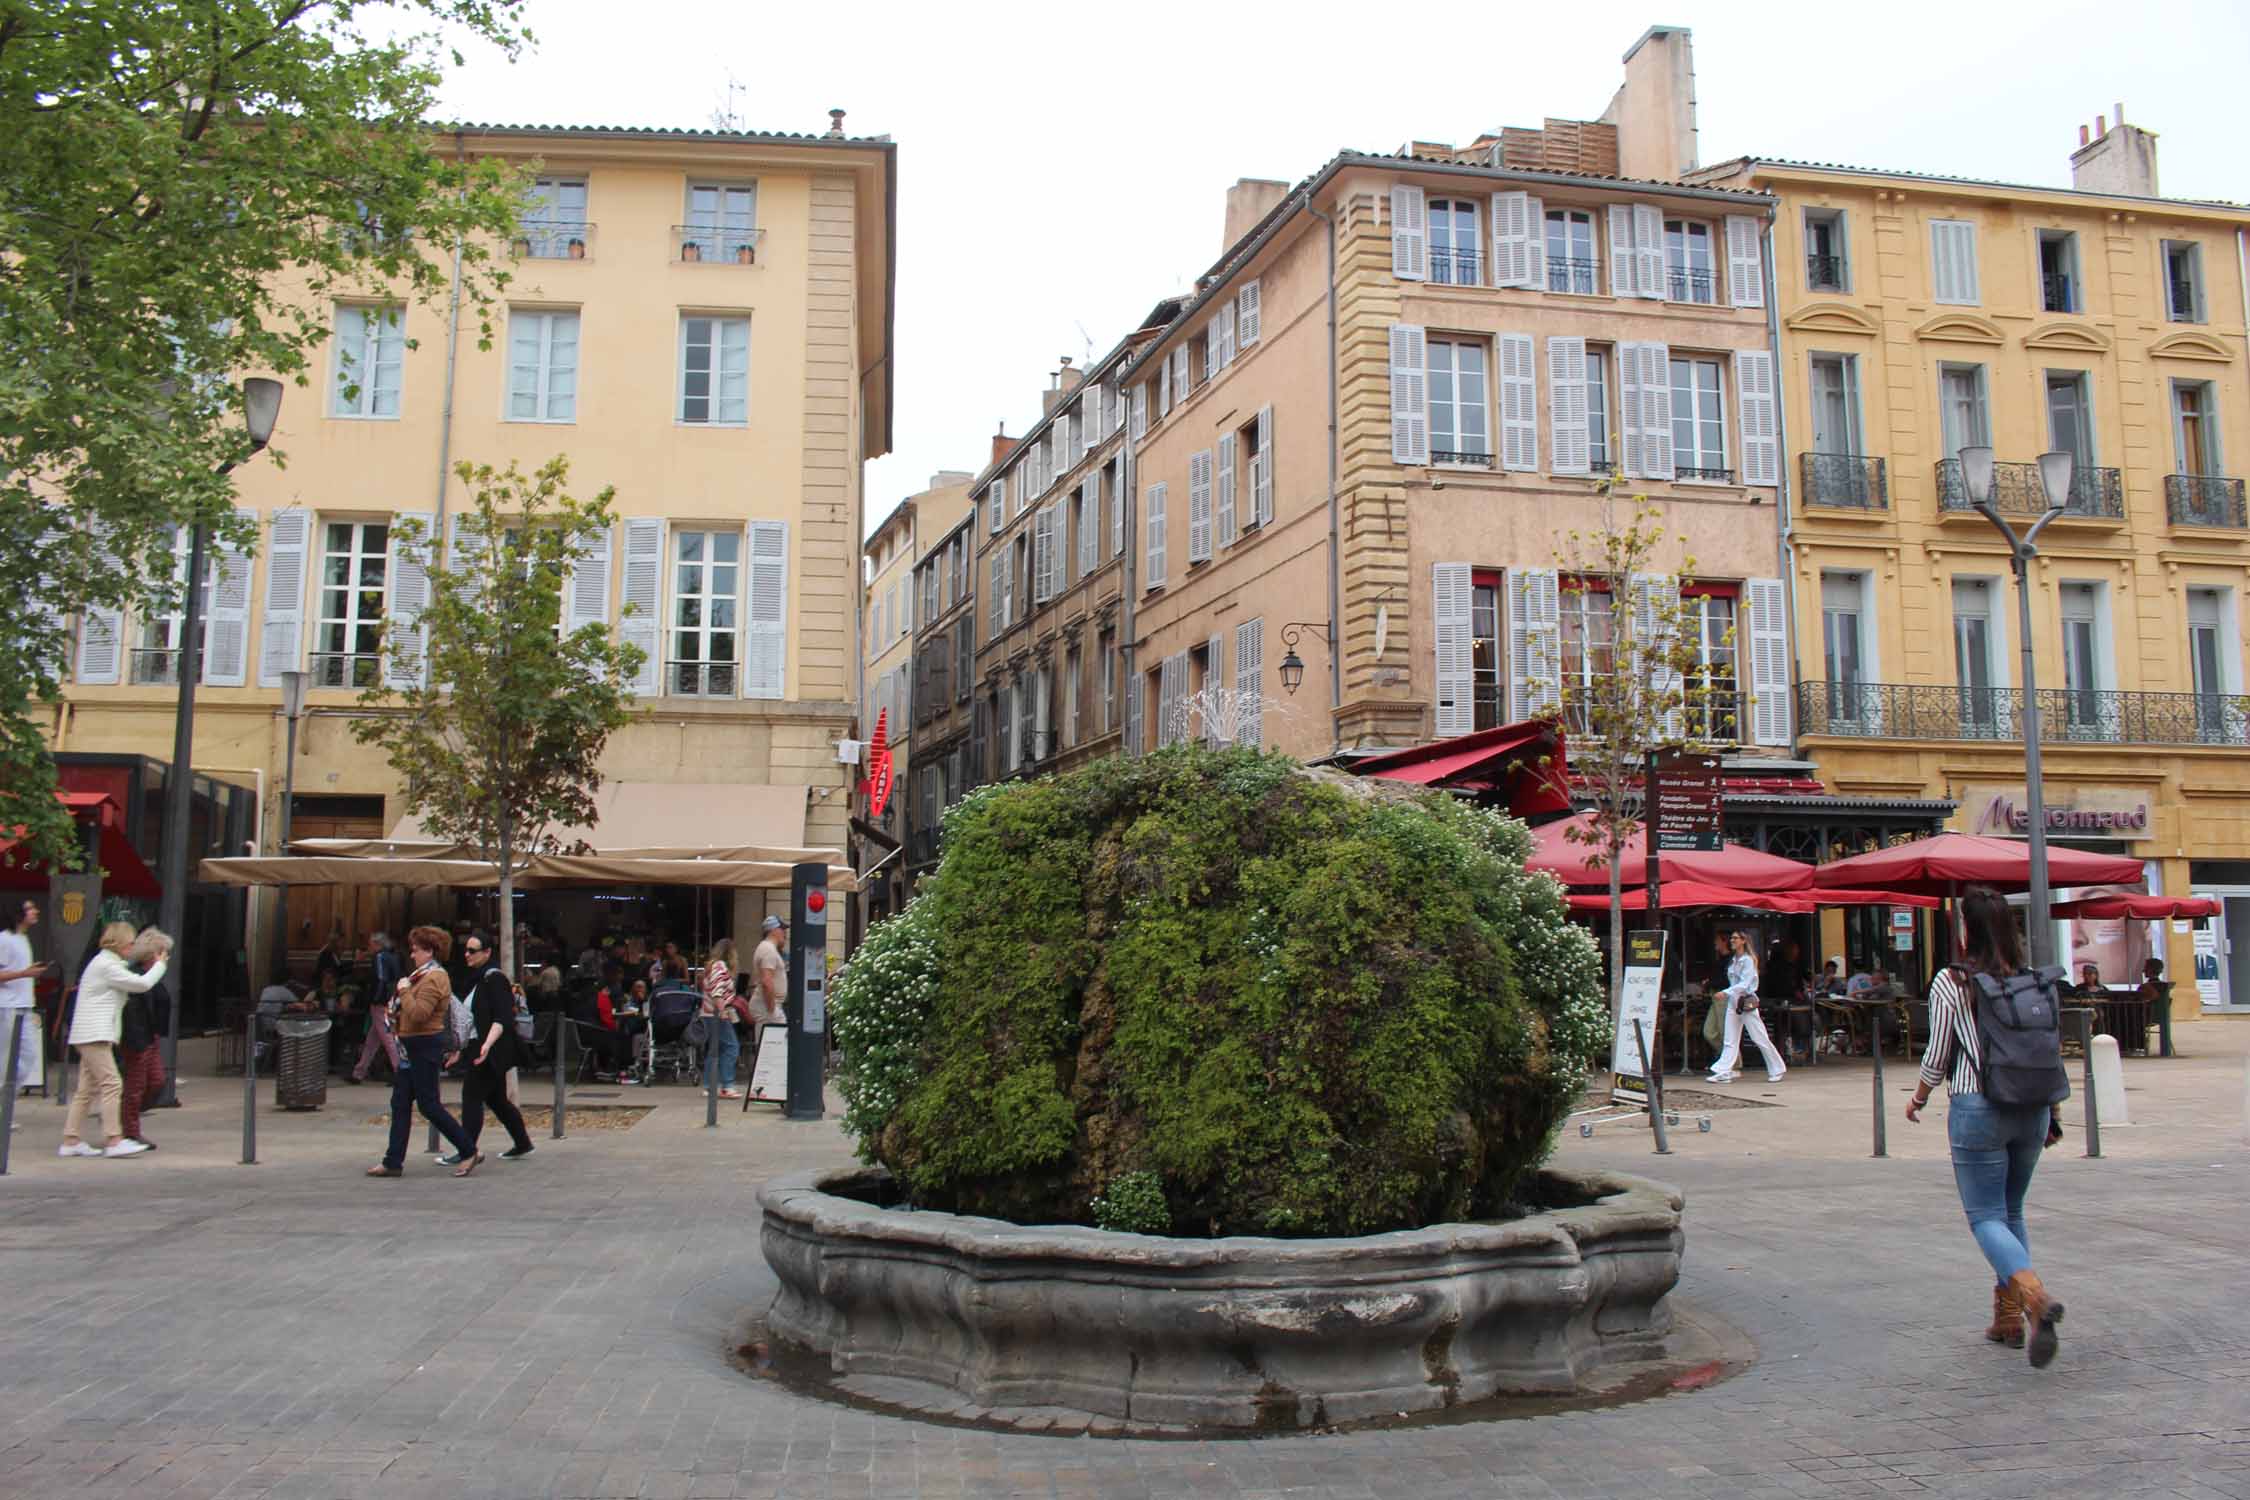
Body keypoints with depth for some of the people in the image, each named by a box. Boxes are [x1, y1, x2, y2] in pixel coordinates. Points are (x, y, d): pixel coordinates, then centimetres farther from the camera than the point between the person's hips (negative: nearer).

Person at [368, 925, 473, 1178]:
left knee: (429, 1105, -6)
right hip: (413, 1048, 11)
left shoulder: (433, 978, -17)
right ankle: (393, 1162, 13)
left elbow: (418, 1014, -28)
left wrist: (404, 990, -17)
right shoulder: (425, 975, 17)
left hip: (425, 1046, -11)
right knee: (400, 1103, 9)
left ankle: (469, 1151, 1)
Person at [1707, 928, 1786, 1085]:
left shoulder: (1748, 960, -10)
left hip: (1746, 1002, -7)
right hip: (1733, 1002, 7)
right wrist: (1728, 995, 5)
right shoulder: (1732, 961, 12)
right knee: (1730, 1040, 1)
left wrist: (1726, 992, -27)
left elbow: (1744, 984, -19)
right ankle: (1724, 1072, -4)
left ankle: (1778, 1070, 12)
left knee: (1760, 1038, 0)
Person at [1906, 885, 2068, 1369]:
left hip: (1978, 1109, -5)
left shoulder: (1951, 982, -8)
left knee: (1985, 1216, 1)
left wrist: (1918, 1100, 12)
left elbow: (1937, 1058, -5)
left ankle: (2035, 1297, -23)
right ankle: (2008, 1317, 19)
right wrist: (2053, 1115, 17)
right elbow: (2052, 1052, 7)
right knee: (2012, 1211, 18)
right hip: (2032, 1109, 5)